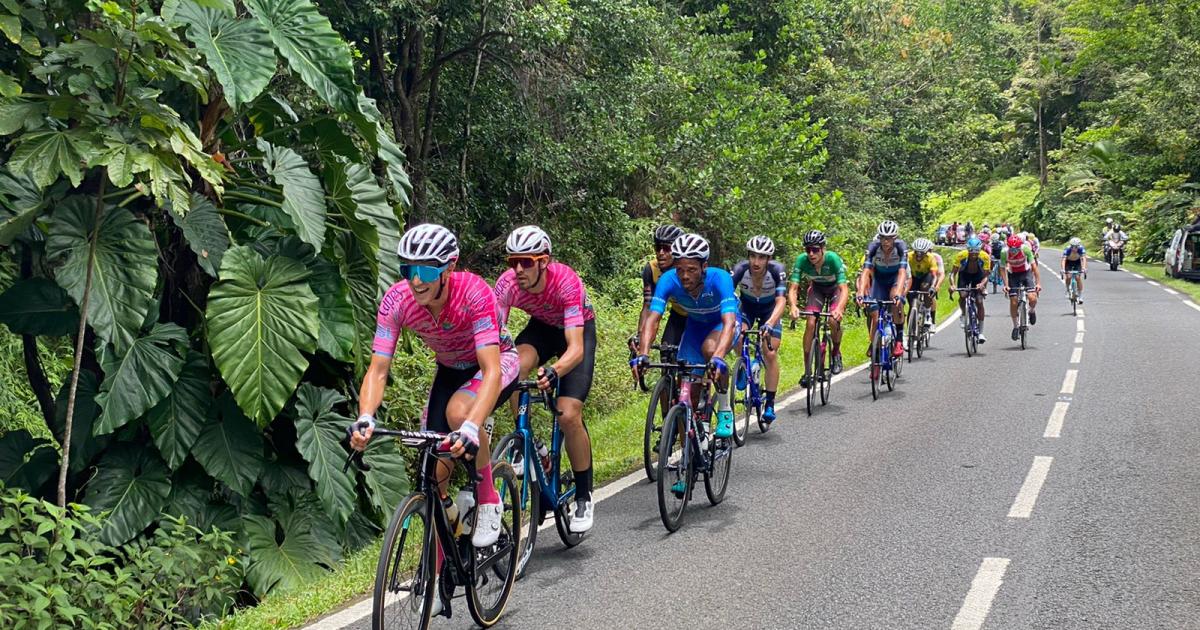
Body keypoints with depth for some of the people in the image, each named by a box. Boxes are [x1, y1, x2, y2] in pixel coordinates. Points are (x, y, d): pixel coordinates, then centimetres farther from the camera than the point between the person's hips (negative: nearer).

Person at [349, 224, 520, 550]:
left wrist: (471, 427, -58)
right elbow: (378, 370, -25)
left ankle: (489, 500, -12)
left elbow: (491, 370, -43)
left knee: (458, 412, -35)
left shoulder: (474, 293, -36)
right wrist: (365, 418, -45)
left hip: (498, 362, -4)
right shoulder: (396, 300, -25)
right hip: (450, 370, 4)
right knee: (436, 470, -6)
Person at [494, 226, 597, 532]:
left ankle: (584, 498, 0)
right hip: (541, 327, 3)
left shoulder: (566, 282, -37)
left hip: (578, 330, -3)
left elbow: (576, 348, -43)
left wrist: (554, 372, -62)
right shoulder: (507, 283, -27)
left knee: (569, 414, -18)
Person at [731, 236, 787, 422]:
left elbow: (781, 301, -40)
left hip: (770, 311, -1)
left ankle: (770, 403, -1)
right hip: (747, 308, 1)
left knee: (770, 354, -11)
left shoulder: (776, 270, -33)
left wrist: (769, 324, -57)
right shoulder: (740, 270, -31)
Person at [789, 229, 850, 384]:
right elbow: (793, 288, -32)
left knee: (834, 320, -24)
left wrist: (839, 308, -60)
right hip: (816, 288, 2)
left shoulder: (833, 259, -36)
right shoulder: (801, 260, -30)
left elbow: (844, 289, -42)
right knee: (810, 323, -17)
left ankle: (836, 353, 7)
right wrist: (793, 306, -53)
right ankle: (807, 371, -9)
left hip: (835, 287, -2)